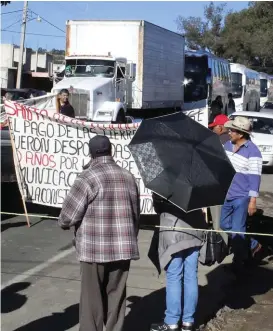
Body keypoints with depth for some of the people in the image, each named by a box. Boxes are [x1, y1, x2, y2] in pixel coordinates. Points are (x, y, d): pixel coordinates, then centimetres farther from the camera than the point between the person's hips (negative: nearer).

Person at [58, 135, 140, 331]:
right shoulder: (128, 177, 8)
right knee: (116, 296, 14)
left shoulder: (88, 178, -11)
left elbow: (68, 215, -11)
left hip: (94, 249, -5)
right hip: (123, 248, 5)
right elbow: (136, 214, 14)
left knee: (92, 298, 5)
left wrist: (65, 224, 11)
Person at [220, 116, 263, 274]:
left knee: (236, 230, -3)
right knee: (225, 225, 17)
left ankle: (239, 262, 16)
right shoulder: (228, 145, 5)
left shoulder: (252, 151, -16)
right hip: (228, 195, 8)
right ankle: (252, 245, 34)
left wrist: (253, 201, -19)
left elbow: (255, 178, -17)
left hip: (242, 197, -8)